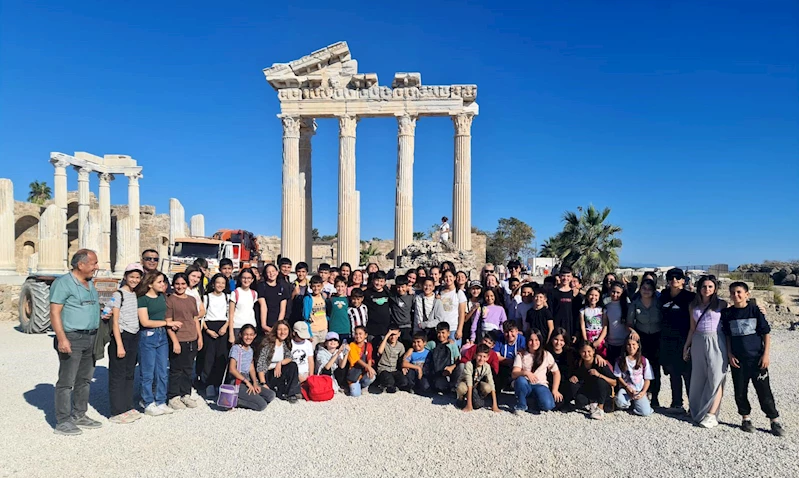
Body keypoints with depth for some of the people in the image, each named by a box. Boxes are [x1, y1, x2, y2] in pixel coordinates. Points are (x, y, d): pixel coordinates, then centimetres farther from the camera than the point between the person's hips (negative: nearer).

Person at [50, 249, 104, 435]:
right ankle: (63, 421, 6)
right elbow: (54, 312, -16)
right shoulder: (63, 283, -11)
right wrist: (61, 338, -22)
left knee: (85, 380, 14)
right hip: (72, 338, -8)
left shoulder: (90, 283, 15)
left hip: (91, 338, 8)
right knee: (66, 381, -2)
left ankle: (79, 416, 24)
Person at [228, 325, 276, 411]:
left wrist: (255, 383, -3)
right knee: (262, 405, -19)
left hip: (247, 379, 9)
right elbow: (232, 369, -17)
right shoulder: (236, 348, -9)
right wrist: (246, 381, -18)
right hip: (237, 382, -9)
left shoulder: (250, 350, 15)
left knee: (271, 395, -9)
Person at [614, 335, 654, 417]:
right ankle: (628, 402, 5)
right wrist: (627, 387, -12)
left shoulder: (644, 361, 3)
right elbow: (618, 376, 3)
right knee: (620, 402, -34)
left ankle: (634, 402, 14)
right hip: (625, 389, -1)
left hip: (639, 391, 1)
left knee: (646, 412, -20)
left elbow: (647, 379, 4)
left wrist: (643, 392, -10)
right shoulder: (621, 360, 3)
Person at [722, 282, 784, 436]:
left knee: (764, 390, 1)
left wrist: (766, 354, -6)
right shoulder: (727, 313, 2)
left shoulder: (755, 310, -4)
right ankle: (745, 418, 23)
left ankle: (775, 420, 15)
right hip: (738, 360, 2)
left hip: (757, 358, -2)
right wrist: (730, 355, 1)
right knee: (740, 391, 8)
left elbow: (766, 333, -1)